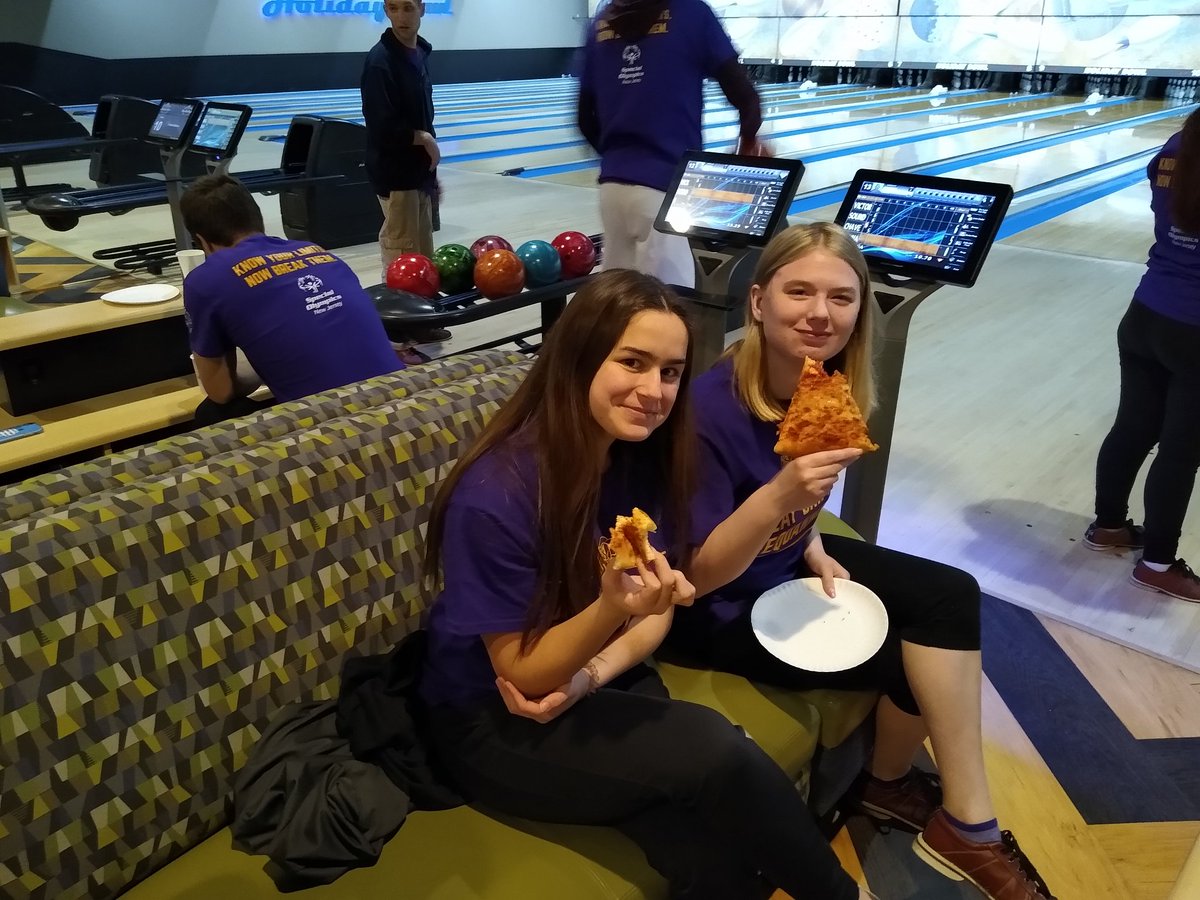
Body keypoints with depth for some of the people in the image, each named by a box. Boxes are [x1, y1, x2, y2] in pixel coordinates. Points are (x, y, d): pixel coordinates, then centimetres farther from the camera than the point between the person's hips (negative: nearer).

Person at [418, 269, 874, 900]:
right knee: (717, 753, -24)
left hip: (601, 684, 5)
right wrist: (611, 607, -37)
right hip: (493, 725, -4)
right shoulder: (496, 494, -27)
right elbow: (522, 673, -19)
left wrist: (585, 680, -18)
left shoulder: (646, 455, -8)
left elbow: (655, 619, 1)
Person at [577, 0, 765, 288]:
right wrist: (748, 142, 17)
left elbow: (585, 118, 15)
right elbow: (747, 100, -3)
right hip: (666, 185, -5)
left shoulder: (601, 24, 12)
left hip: (613, 184, 5)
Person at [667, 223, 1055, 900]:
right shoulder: (711, 409, -30)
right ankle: (963, 822, 19)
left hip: (787, 562, 7)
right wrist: (778, 495, -40)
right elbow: (697, 576, -26)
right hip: (719, 611, -7)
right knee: (916, 659, -12)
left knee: (952, 596, -6)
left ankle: (891, 782, 15)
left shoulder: (830, 385, -8)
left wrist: (816, 551, -7)